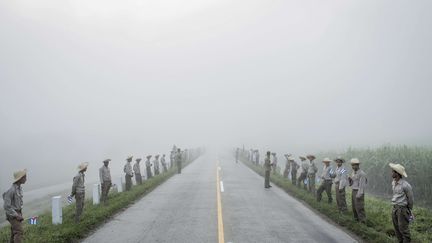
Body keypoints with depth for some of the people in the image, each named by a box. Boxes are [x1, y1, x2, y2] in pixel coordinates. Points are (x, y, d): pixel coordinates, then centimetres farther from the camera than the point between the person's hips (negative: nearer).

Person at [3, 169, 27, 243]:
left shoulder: (19, 188, 5)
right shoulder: (11, 190, -23)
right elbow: (6, 206, -23)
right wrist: (16, 215, -21)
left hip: (18, 213, 9)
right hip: (13, 214, -9)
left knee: (14, 233, 14)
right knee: (19, 232, -15)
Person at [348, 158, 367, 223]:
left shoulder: (361, 173, -15)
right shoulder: (353, 172, 12)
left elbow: (362, 185, -17)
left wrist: (359, 194, -20)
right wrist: (349, 179, -3)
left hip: (359, 192, -9)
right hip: (353, 191, 9)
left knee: (359, 207, -7)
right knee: (354, 207, 13)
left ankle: (362, 221, -1)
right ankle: (356, 219, 24)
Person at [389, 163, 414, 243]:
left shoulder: (405, 185, -19)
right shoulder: (393, 183, 5)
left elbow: (411, 198, -6)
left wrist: (409, 209, 7)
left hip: (402, 209, -8)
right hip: (395, 209, 8)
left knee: (403, 229, -1)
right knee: (397, 228, 14)